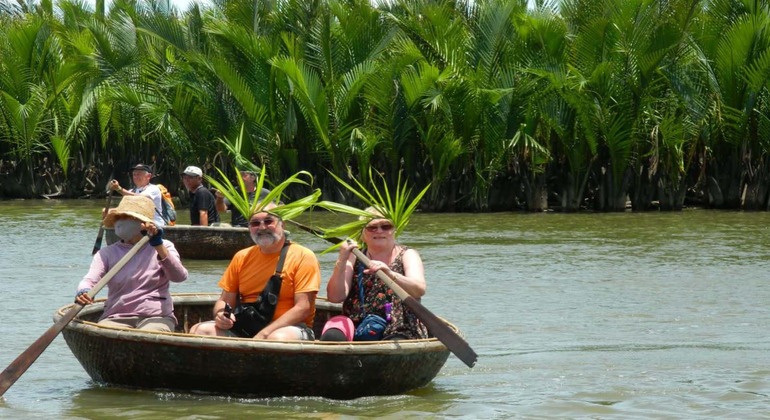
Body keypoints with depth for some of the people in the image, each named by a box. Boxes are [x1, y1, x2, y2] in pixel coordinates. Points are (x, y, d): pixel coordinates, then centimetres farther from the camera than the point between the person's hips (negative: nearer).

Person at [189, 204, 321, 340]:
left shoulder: (303, 257, -3)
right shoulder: (242, 257, 13)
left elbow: (303, 308, -10)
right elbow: (225, 300, 17)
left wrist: (263, 334, -20)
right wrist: (221, 314, -9)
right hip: (243, 329, 5)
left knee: (278, 338, -40)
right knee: (200, 330, -19)